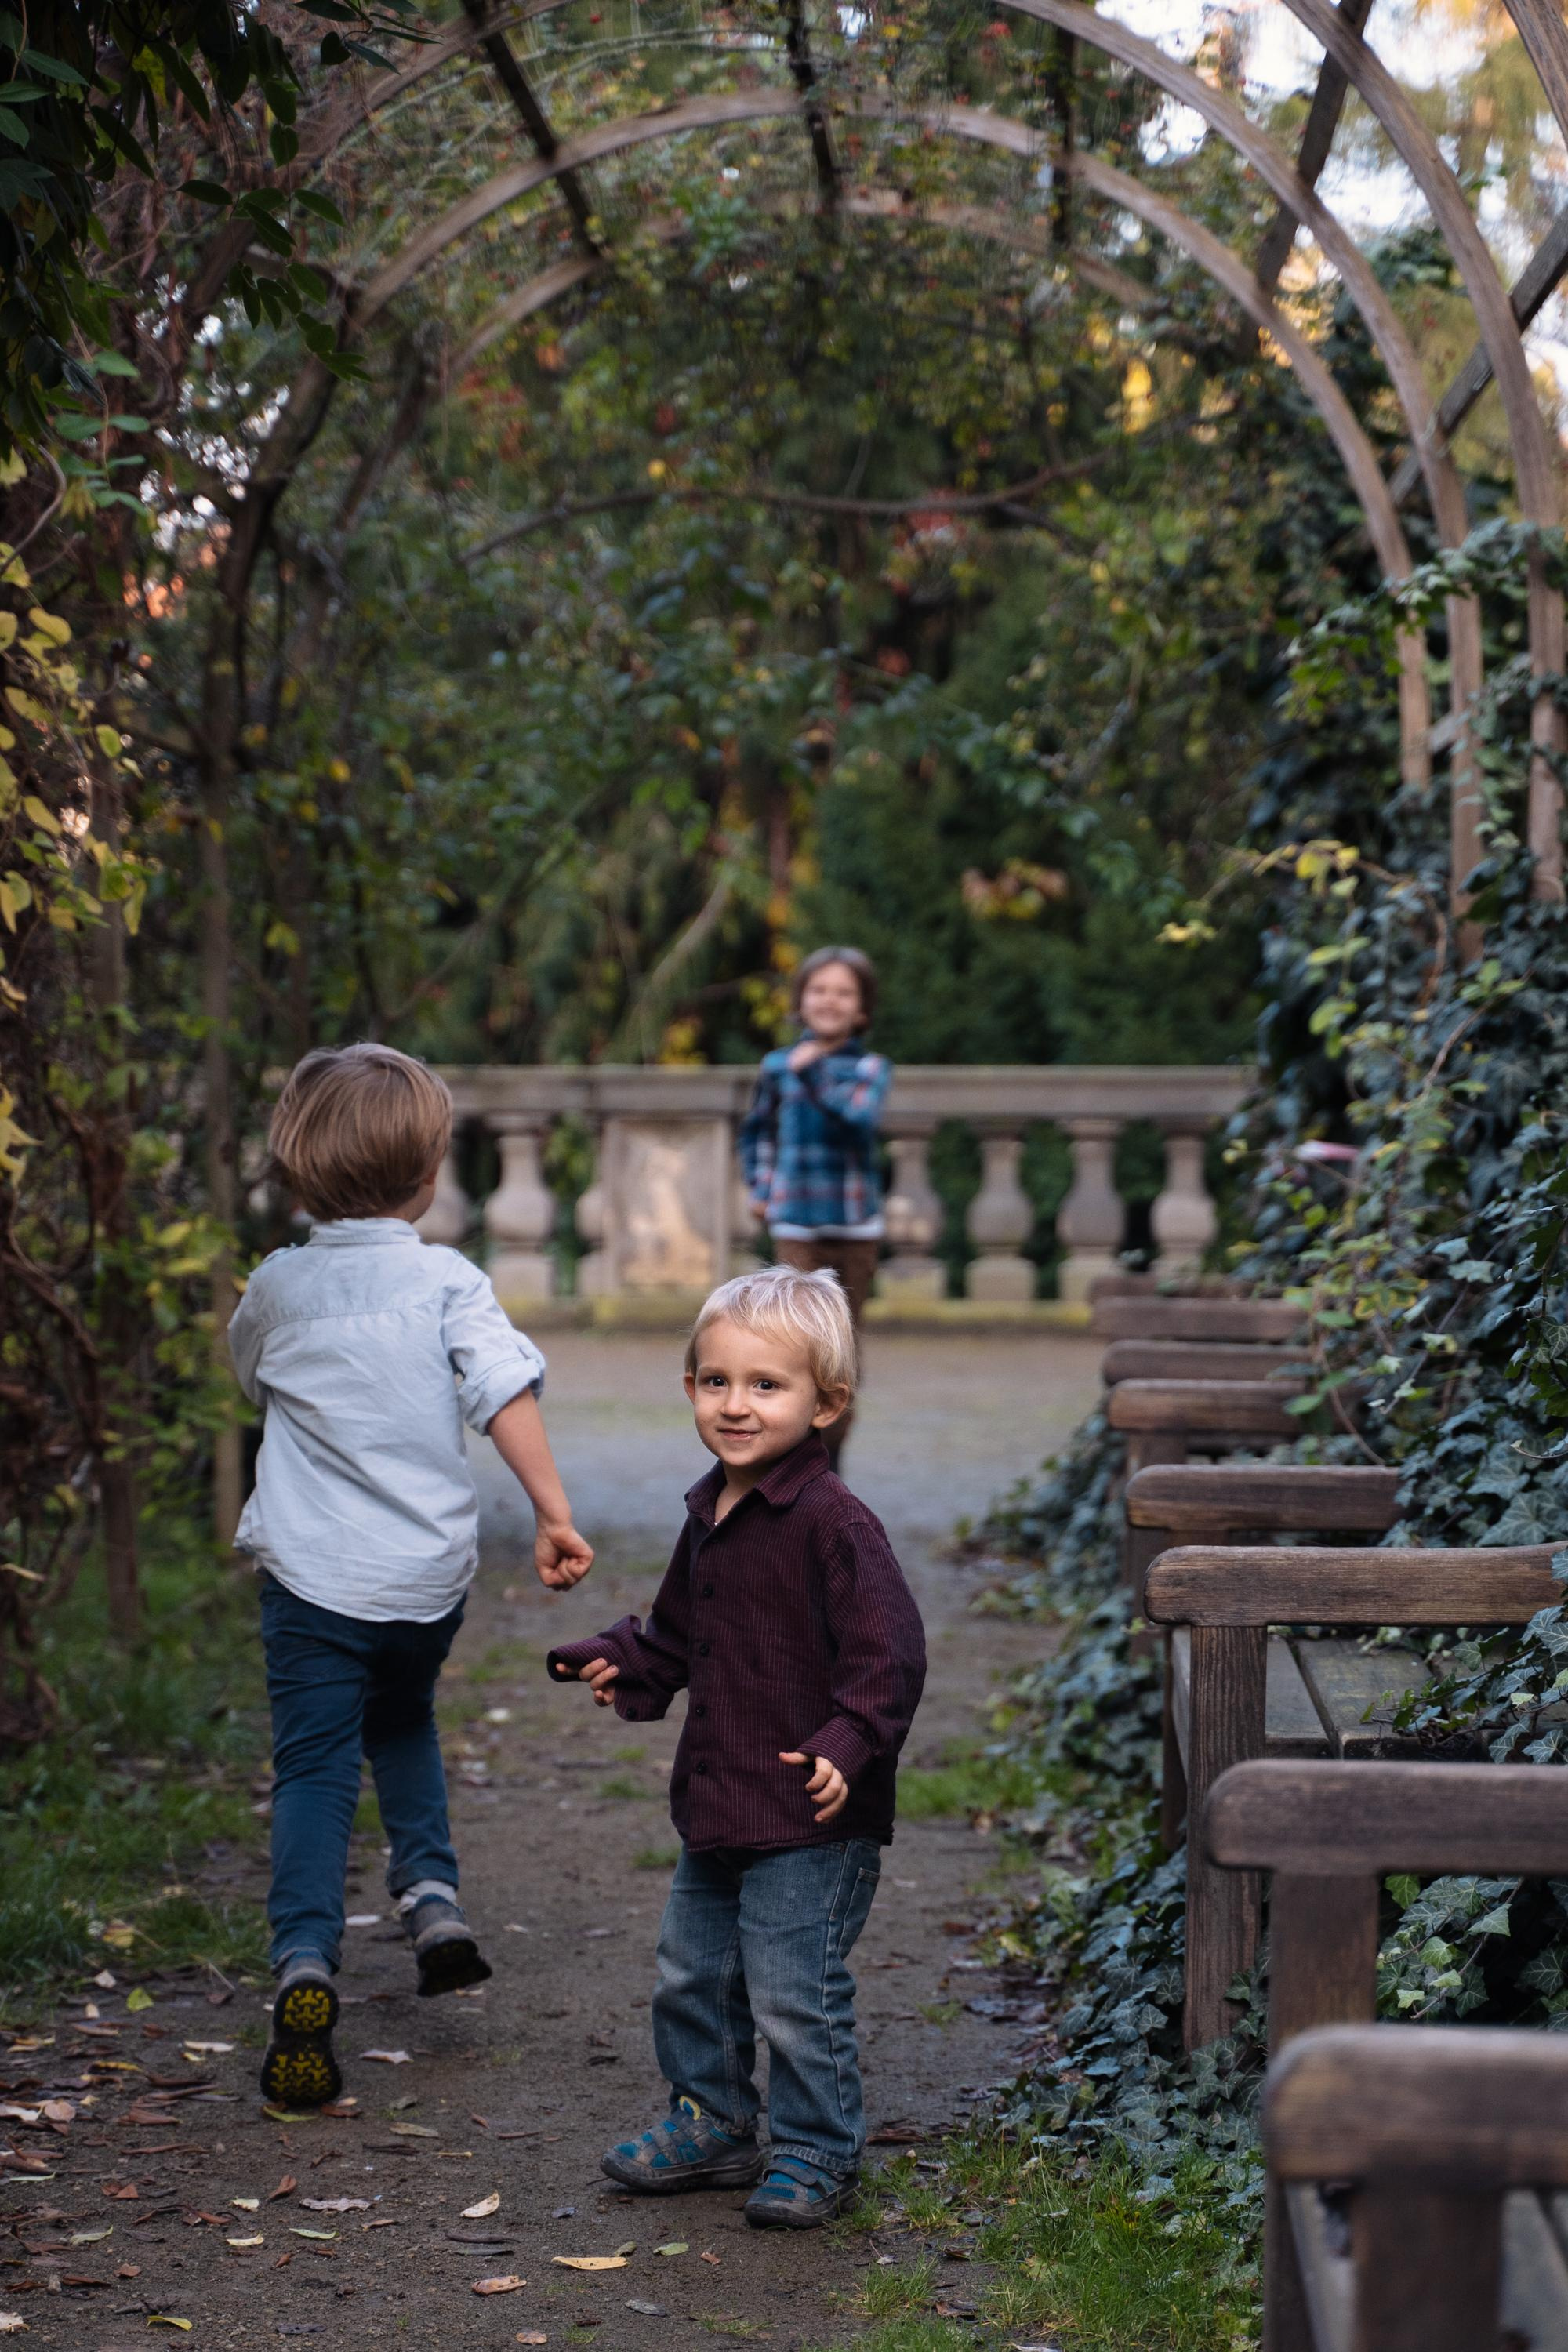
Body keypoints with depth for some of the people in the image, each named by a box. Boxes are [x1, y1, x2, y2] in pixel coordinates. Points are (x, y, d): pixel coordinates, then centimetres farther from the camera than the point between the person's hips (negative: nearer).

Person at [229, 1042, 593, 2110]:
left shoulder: (276, 1286, 1)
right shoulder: (449, 1280, -6)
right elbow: (507, 1392, -16)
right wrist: (555, 1512, -16)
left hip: (313, 1573, -1)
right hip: (429, 1576, 1)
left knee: (314, 1768, 0)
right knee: (403, 1723, 28)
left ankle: (305, 1963, -18)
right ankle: (433, 1890, 14)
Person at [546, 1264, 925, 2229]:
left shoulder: (834, 1524, -18)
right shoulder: (709, 1516, 9)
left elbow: (888, 1652, -20)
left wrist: (847, 1745, -30)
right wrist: (624, 1664, 7)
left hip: (813, 1819, -9)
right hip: (716, 1805, 9)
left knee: (796, 1993, -2)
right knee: (693, 1973, 19)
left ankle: (815, 2151, 16)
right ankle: (713, 2123, 36)